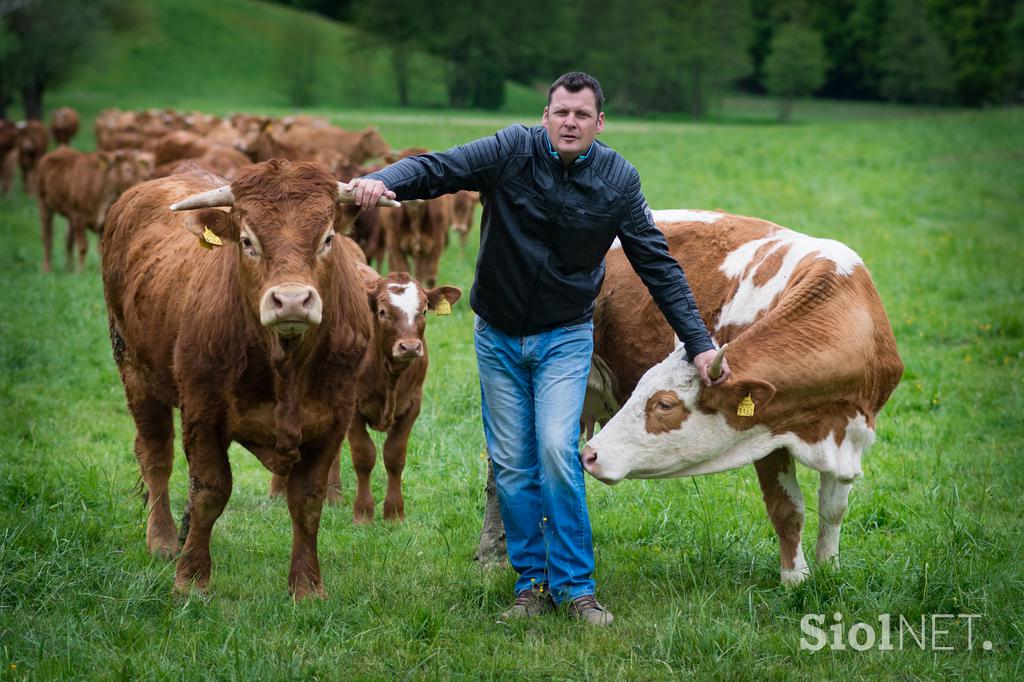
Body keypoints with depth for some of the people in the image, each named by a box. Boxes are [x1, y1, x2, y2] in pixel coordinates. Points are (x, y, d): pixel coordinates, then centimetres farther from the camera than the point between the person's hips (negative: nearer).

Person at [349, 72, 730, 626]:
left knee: (557, 450, -17)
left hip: (566, 336, -1)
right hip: (497, 336, 1)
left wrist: (699, 343, -4)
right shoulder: (511, 152, -12)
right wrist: (384, 180, -45)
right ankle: (532, 585, 15)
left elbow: (658, 265, -2)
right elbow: (437, 168, -23)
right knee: (511, 466, 3)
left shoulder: (618, 180, -8)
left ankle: (576, 586, -6)